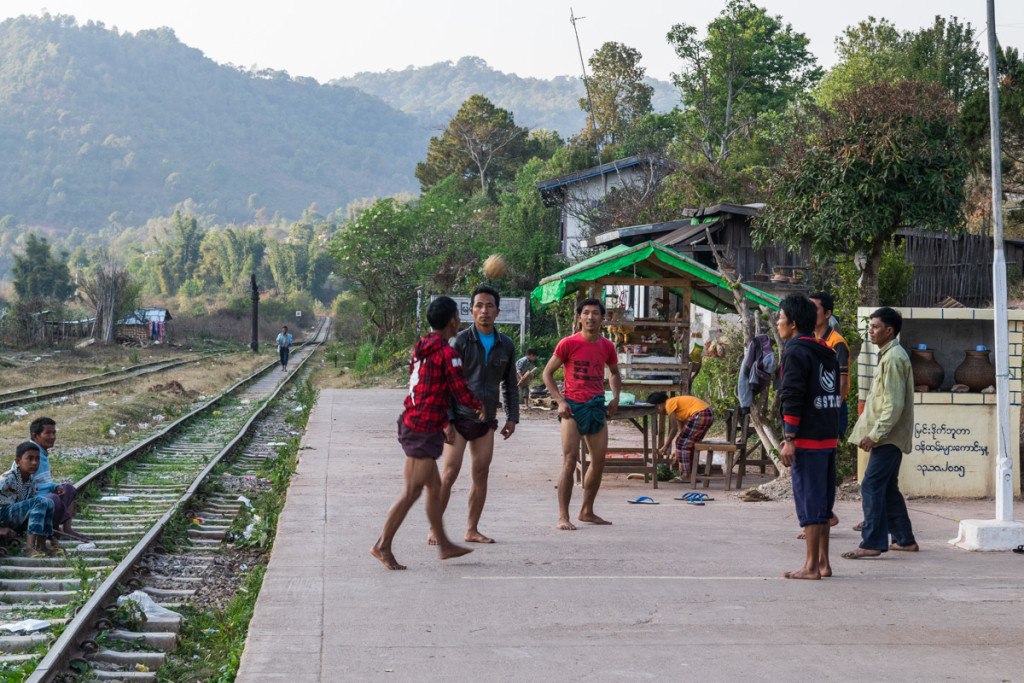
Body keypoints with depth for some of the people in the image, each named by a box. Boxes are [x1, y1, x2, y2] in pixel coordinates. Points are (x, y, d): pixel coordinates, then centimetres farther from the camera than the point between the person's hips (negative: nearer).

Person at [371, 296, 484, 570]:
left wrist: (444, 421, 24)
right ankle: (383, 545, -3)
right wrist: (480, 406, 9)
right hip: (424, 430, -10)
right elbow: (461, 392, -12)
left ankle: (444, 545, 25)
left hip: (412, 422, 10)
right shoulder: (447, 354, -15)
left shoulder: (421, 348, 12)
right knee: (412, 491, -5)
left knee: (434, 487, 17)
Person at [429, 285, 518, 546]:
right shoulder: (460, 341, -7)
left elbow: (510, 385, 16)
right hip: (459, 418, -4)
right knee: (450, 472, -8)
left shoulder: (505, 345, 6)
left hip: (486, 421, 4)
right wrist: (446, 419, -14)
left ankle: (472, 529, 12)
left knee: (482, 474, 3)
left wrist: (512, 417, 7)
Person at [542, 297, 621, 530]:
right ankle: (563, 516, -10)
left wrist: (615, 398, 11)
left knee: (599, 463, 9)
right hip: (573, 406, -5)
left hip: (597, 407, 5)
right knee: (570, 461, -12)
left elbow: (614, 373, 26)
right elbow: (548, 373, -1)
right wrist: (560, 401, -10)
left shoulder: (607, 346, 8)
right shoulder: (568, 344, -6)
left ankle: (587, 512, 24)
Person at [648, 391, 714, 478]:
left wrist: (666, 446, 1)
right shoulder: (675, 402, 23)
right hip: (709, 414, 10)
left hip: (700, 415, -10)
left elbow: (674, 429, -9)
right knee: (690, 444, 19)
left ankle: (686, 474, -3)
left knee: (682, 443, -1)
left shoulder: (670, 404, -4)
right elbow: (682, 428, 23)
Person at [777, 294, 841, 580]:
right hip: (829, 438, 8)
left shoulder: (795, 351, -11)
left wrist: (789, 440, -17)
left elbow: (793, 398, -17)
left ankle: (811, 566, -1)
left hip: (807, 439, -8)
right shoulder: (826, 351, 15)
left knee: (809, 502, -4)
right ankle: (823, 562, 18)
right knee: (822, 502, 13)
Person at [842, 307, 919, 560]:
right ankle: (905, 539, 21)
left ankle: (872, 543, -13)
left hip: (889, 437, -11)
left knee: (872, 486, -12)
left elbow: (894, 404, -22)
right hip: (891, 436, 11)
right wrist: (872, 433, 20)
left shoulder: (893, 358, -16)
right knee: (887, 488, 15)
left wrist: (875, 434, -22)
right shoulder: (889, 356, 17)